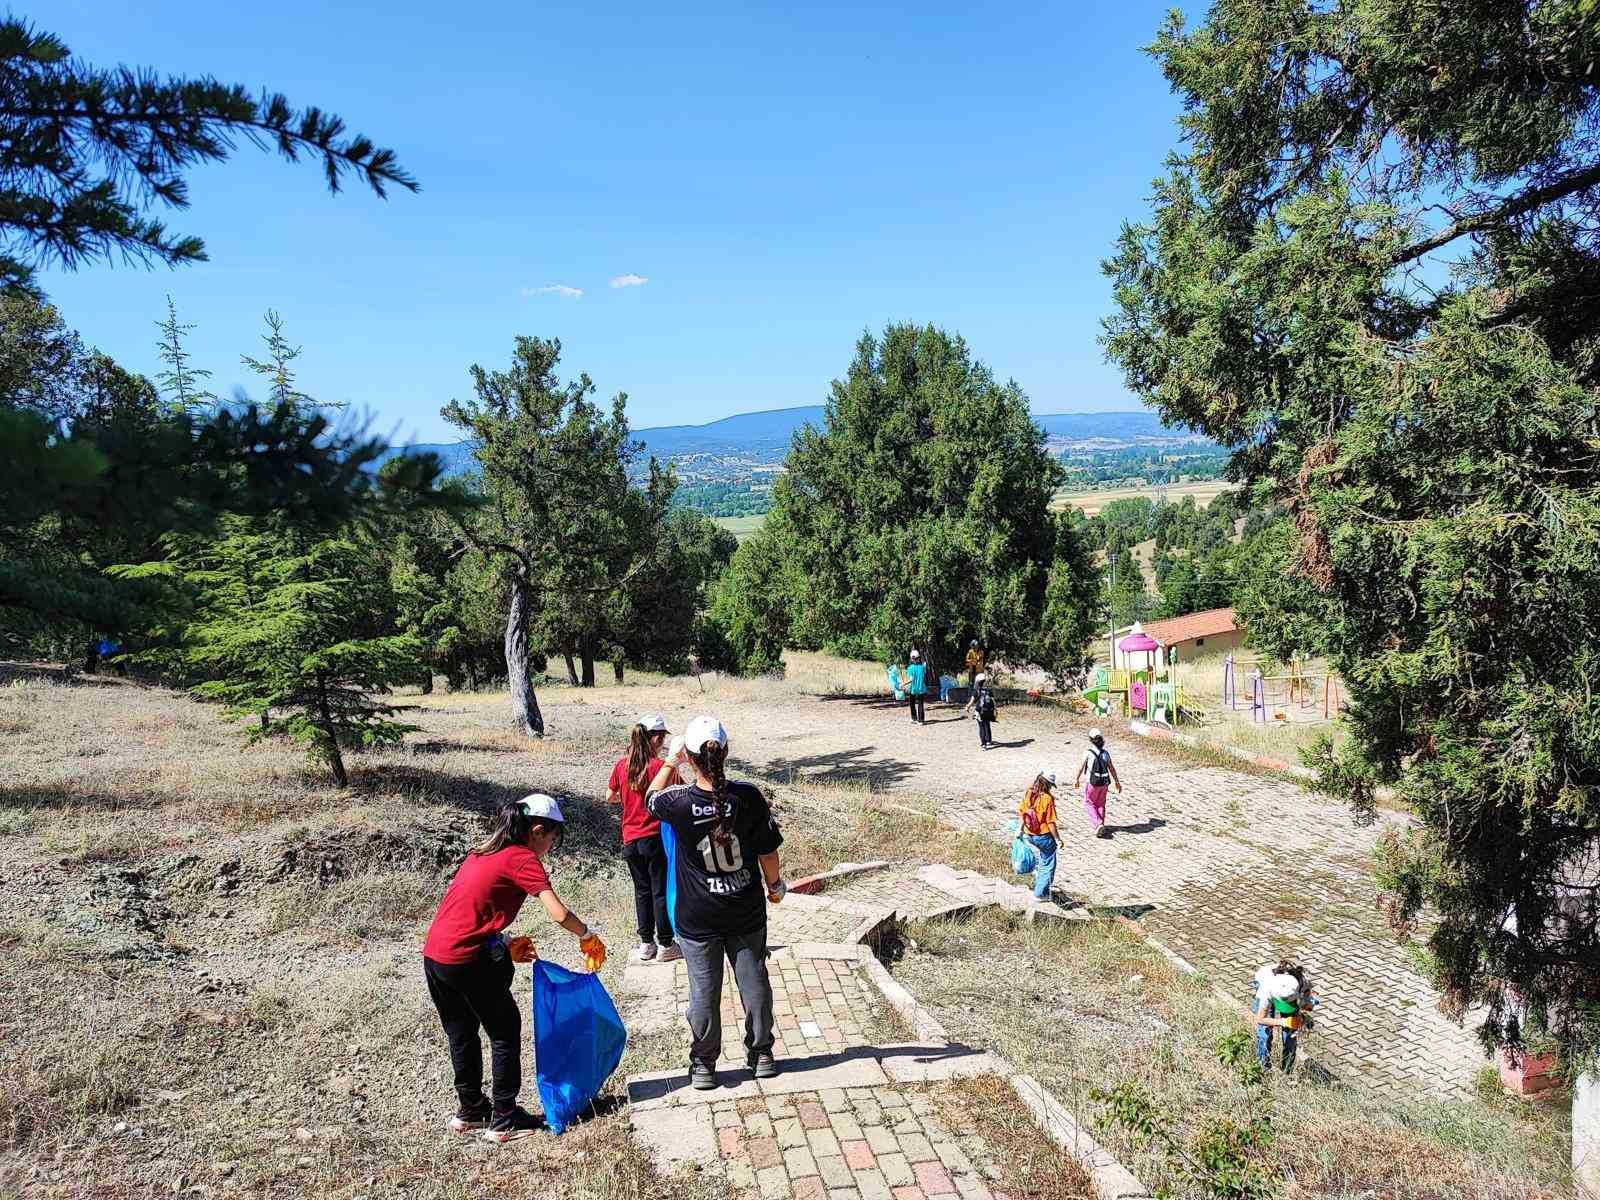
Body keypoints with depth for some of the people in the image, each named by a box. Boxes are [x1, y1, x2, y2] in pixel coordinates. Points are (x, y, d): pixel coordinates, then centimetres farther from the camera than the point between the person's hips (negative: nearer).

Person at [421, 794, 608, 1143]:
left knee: (461, 1035, 23)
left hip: (433, 955, 8)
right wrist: (588, 936, 1)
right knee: (505, 1034, 9)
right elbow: (559, 914, -16)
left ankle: (469, 1111, 36)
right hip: (468, 961, -8)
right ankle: (504, 1121, 16)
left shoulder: (482, 853, 16)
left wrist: (504, 944, 17)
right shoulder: (523, 859, -8)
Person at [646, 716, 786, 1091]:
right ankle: (761, 1054, 30)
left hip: (697, 919, -1)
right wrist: (774, 885, 11)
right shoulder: (748, 797, -18)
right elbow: (768, 851, -6)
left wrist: (670, 762, 15)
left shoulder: (680, 802, -21)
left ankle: (703, 1065, 25)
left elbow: (651, 798, 5)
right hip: (746, 913, 1)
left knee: (704, 992, 12)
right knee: (754, 982, 16)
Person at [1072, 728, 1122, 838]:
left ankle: (1098, 824, -5)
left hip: (1093, 783, -5)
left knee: (1089, 804, 11)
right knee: (1100, 805, 19)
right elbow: (1112, 769, 6)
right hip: (1104, 783, 5)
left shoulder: (1088, 753, -13)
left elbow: (1081, 767, -6)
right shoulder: (1106, 753, 1)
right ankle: (1100, 828, 24)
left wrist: (1076, 780, 8)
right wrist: (1117, 781, 17)